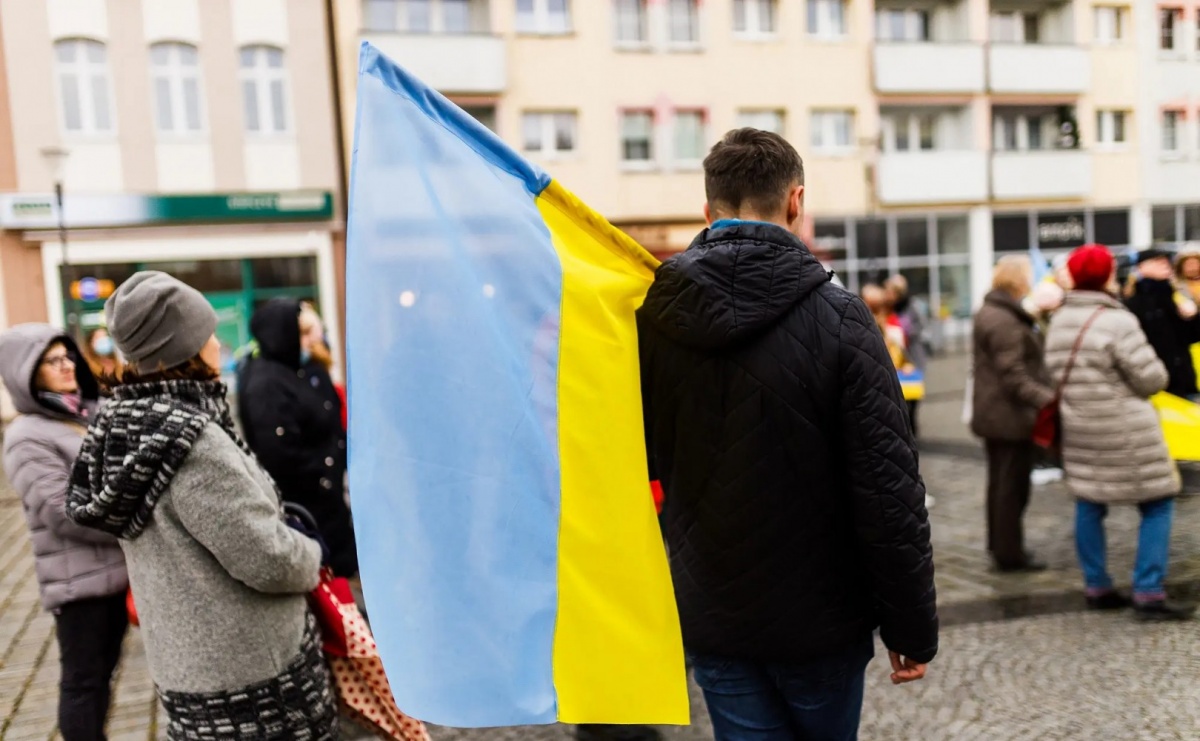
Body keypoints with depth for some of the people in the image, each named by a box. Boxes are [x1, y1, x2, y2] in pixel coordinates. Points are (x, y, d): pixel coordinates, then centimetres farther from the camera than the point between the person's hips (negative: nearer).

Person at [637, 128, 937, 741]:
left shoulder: (651, 318, -6)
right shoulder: (837, 320, -17)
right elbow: (890, 491, -16)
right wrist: (912, 626, -6)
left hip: (710, 618, 2)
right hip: (819, 619, -2)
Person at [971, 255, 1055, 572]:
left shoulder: (990, 312, 12)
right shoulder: (1006, 322, -22)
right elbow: (1014, 377, -26)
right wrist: (1048, 400, -32)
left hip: (994, 413, 11)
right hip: (1011, 415, -11)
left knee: (1001, 483, 18)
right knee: (1012, 486, -1)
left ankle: (1000, 546, 28)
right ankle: (1009, 553, 8)